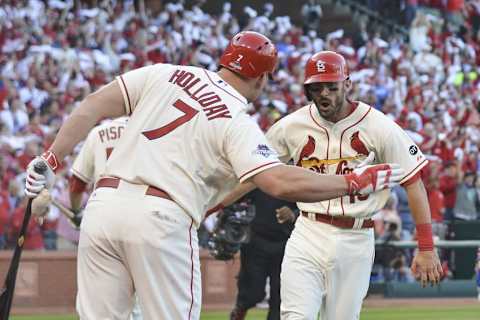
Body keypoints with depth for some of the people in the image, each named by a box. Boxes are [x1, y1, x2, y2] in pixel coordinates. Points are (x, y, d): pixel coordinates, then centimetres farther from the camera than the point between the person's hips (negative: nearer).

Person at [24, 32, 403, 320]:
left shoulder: (165, 75, 15)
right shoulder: (237, 122, 0)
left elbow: (95, 106, 8)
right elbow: (281, 183, -13)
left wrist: (51, 160, 11)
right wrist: (355, 182, -5)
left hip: (103, 204, 5)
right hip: (161, 219, -5)